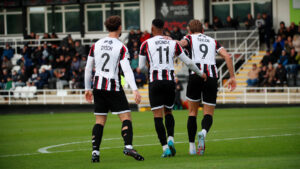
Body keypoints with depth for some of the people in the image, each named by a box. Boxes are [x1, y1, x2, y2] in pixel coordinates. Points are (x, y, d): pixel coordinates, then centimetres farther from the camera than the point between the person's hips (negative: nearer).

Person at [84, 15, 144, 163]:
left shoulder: (96, 45, 7)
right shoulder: (121, 47, -7)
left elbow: (88, 68, 12)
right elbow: (127, 70, -16)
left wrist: (88, 88, 21)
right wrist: (135, 90, -20)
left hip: (98, 86, 5)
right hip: (113, 87, -5)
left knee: (100, 121, 10)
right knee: (126, 117, -3)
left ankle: (95, 152, 3)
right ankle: (128, 146, -21)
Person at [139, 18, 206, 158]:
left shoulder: (146, 44, 2)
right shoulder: (173, 43, 8)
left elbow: (141, 67, 6)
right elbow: (188, 62, 12)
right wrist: (200, 73, 28)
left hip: (155, 82, -3)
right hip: (170, 81, 3)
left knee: (158, 116, 0)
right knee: (168, 112, 21)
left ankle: (165, 148, -9)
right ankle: (170, 139, -2)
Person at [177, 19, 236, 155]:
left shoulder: (190, 38, 16)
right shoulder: (212, 41, 24)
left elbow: (181, 43, -10)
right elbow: (227, 56, 12)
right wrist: (232, 77, 13)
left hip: (195, 74, -2)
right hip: (212, 76, 2)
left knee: (192, 113, 12)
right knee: (208, 113, 6)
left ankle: (192, 147, 9)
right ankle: (203, 132, -27)